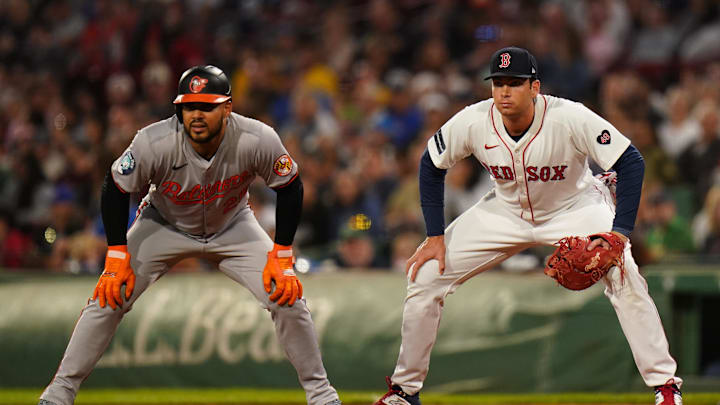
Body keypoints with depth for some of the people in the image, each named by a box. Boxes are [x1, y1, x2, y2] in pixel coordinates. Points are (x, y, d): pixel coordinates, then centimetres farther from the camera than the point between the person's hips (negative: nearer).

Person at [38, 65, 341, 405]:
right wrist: (117, 257, -18)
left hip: (232, 229, 1)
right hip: (165, 226, -1)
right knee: (110, 296, -13)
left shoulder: (258, 141, -32)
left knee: (288, 297, -11)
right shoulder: (154, 143, -34)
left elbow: (290, 189, -14)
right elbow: (115, 189, -16)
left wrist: (281, 257, -16)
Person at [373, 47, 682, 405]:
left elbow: (630, 162, -27)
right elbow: (432, 167, -5)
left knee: (624, 277, -28)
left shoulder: (570, 118, -32)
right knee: (425, 275, -6)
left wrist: (619, 233, -36)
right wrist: (435, 236, -10)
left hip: (575, 207, -3)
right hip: (505, 211, 3)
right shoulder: (473, 122, -23)